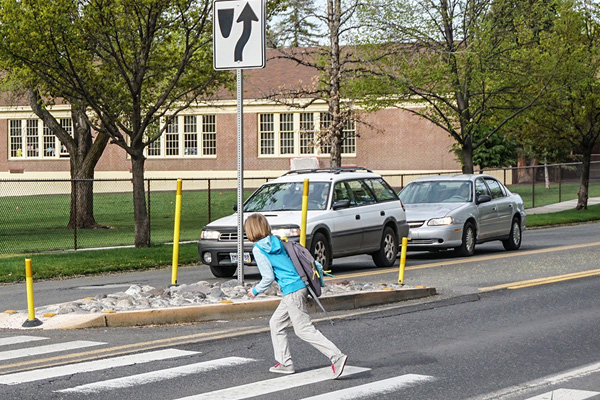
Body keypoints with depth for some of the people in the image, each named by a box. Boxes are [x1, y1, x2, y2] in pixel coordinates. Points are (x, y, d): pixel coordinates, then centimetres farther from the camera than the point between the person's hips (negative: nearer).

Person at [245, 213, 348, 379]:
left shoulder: (258, 249, -8)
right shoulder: (276, 241, 14)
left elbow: (268, 278, -10)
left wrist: (255, 290, 4)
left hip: (291, 290, -9)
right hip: (300, 286, 9)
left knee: (304, 330, -6)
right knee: (276, 323, 18)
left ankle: (337, 357, -13)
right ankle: (285, 363, 21)